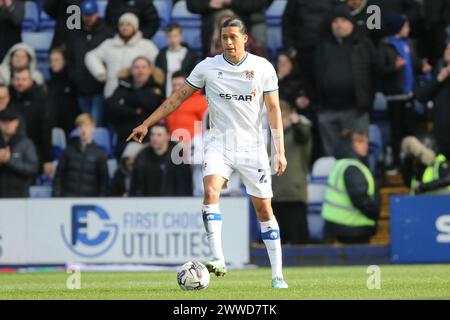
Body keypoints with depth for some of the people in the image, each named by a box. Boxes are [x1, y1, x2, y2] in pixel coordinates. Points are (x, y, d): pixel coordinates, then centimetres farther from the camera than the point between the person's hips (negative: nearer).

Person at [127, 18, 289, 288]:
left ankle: (278, 275, 9)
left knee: (264, 208, 1)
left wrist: (280, 151, -8)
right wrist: (147, 124, 2)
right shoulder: (208, 67, -1)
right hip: (219, 143, 0)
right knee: (211, 191, -26)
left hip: (252, 146, 0)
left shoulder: (263, 68, -3)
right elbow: (178, 97, 5)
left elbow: (274, 109, -2)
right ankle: (218, 260, -32)